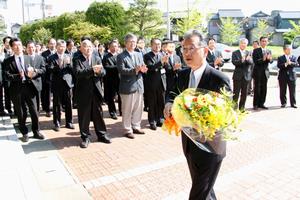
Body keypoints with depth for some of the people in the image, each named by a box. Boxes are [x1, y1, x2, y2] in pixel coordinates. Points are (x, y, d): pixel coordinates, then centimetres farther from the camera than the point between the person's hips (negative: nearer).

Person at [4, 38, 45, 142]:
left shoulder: (29, 58, 9)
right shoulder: (9, 60, 3)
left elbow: (43, 69, 5)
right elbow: (7, 75, -7)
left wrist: (34, 71, -14)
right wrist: (18, 76, -22)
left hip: (29, 87, 1)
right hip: (16, 89, -1)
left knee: (34, 111, 5)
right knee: (21, 113, 8)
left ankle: (36, 132, 20)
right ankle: (24, 133, 23)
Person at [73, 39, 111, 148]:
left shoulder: (97, 58, 10)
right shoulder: (77, 59, -2)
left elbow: (103, 72, 1)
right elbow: (77, 73, -19)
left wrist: (99, 71, -21)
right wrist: (92, 70, -28)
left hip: (96, 91, 3)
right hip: (83, 92, -3)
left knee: (98, 114, 12)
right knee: (84, 116, 6)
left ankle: (101, 134, 26)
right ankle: (85, 137, 20)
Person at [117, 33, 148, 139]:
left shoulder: (139, 54, 14)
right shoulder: (121, 56, -6)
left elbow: (142, 68, 11)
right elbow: (122, 70, -17)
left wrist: (142, 69, -13)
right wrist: (135, 70, -28)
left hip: (139, 86, 6)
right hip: (127, 87, -6)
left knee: (138, 108, 14)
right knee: (127, 110, 4)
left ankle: (136, 127, 30)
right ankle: (128, 130, 17)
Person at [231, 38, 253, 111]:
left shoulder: (249, 53, 9)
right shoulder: (235, 53, 2)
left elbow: (251, 62, -6)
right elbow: (234, 62, -13)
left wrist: (248, 59, -29)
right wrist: (241, 60, -32)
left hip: (246, 75, 3)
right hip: (238, 75, -3)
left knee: (244, 93, 8)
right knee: (236, 93, 0)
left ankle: (242, 107, 17)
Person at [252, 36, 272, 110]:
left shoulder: (269, 51, 12)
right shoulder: (256, 51, -2)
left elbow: (270, 61, -1)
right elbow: (255, 61, -12)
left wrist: (269, 59, -24)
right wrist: (262, 59, -28)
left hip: (265, 72, 4)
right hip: (258, 72, -4)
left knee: (264, 89, 7)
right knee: (257, 89, -2)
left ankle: (261, 103, 17)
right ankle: (255, 104, 6)